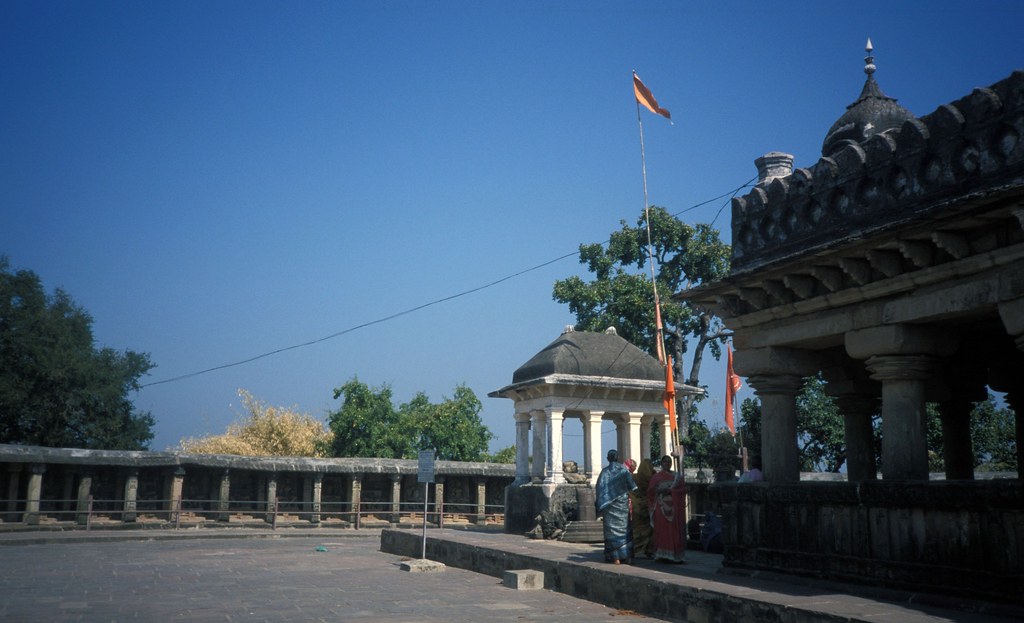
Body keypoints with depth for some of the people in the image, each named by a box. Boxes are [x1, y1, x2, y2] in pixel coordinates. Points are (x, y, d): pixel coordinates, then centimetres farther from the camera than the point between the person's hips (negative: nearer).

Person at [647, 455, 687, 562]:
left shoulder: (677, 476, 12)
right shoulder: (656, 477, 9)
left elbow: (683, 489, 3)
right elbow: (651, 491, 3)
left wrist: (671, 491, -10)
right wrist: (660, 490, -15)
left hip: (674, 507, 1)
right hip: (661, 507, -1)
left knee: (675, 531, -2)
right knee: (662, 531, -6)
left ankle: (676, 555, -1)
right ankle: (663, 555, -5)